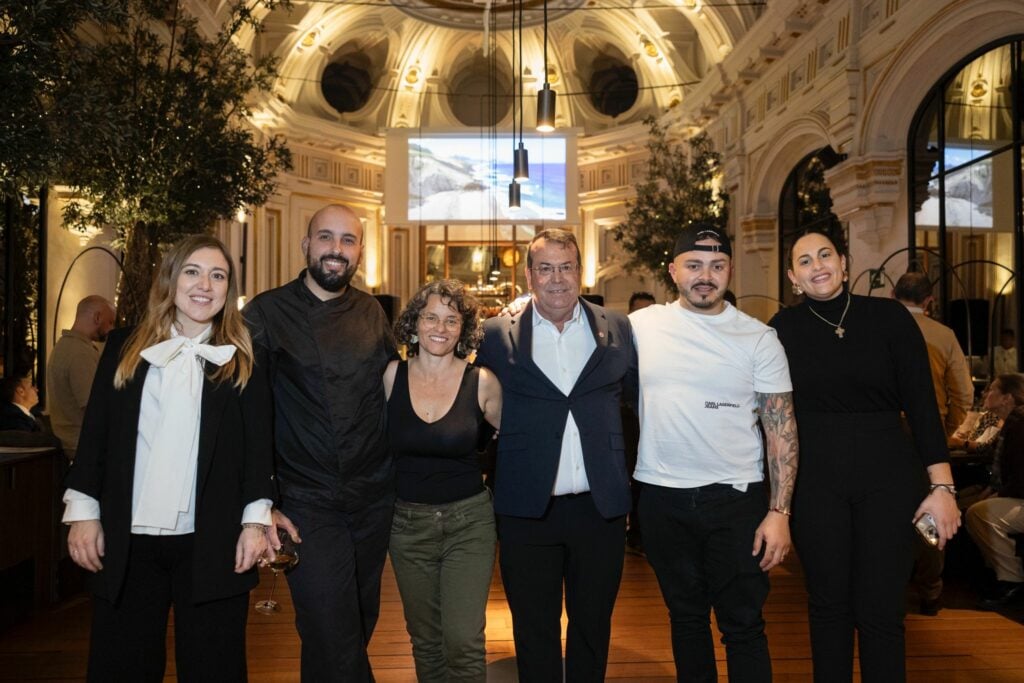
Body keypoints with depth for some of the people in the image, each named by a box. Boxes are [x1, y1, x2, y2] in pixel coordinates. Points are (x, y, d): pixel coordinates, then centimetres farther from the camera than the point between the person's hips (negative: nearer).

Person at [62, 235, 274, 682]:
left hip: (212, 542, -1)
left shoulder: (243, 360, 3)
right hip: (128, 540, 2)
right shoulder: (124, 348, 9)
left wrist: (256, 520, -6)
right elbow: (95, 435, 8)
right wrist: (83, 511, 3)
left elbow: (259, 445, 1)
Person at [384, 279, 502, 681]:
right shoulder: (392, 375, -4)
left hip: (469, 520, -2)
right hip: (407, 522, 2)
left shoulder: (482, 382, -9)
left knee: (464, 641, -5)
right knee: (425, 639, 17)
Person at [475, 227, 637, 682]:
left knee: (593, 625, 18)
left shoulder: (617, 329, 2)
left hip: (600, 507, 1)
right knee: (533, 629, 15)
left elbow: (638, 395, 9)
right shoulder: (497, 336, -2)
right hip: (527, 509, -1)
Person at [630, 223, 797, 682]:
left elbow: (781, 426, -3)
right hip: (663, 496, 2)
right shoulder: (641, 325, -1)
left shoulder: (758, 338, -3)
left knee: (743, 624, 6)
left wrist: (779, 512, -8)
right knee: (685, 616, 17)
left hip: (737, 497, -1)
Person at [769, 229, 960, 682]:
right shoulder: (783, 329, 1)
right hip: (814, 480, 1)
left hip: (887, 476, 0)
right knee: (829, 605, 11)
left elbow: (922, 403, -2)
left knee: (881, 611, 3)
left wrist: (942, 486, -7)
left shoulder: (889, 316, -1)